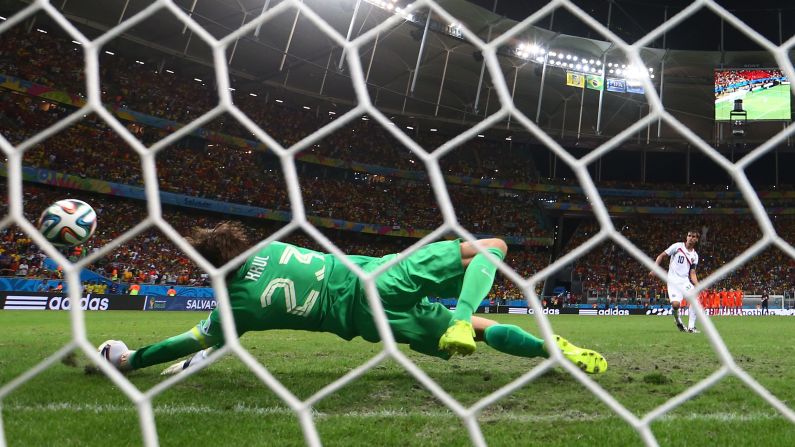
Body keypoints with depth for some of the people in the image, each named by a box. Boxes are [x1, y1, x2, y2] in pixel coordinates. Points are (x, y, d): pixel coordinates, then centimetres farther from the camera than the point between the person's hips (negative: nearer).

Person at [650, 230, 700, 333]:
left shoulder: (695, 256, 11)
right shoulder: (677, 246, -1)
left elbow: (692, 273, 9)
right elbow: (662, 256, 1)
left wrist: (697, 285, -7)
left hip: (685, 281, 4)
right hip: (673, 280, -4)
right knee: (675, 304, -22)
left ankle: (691, 327, -7)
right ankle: (677, 320, 11)